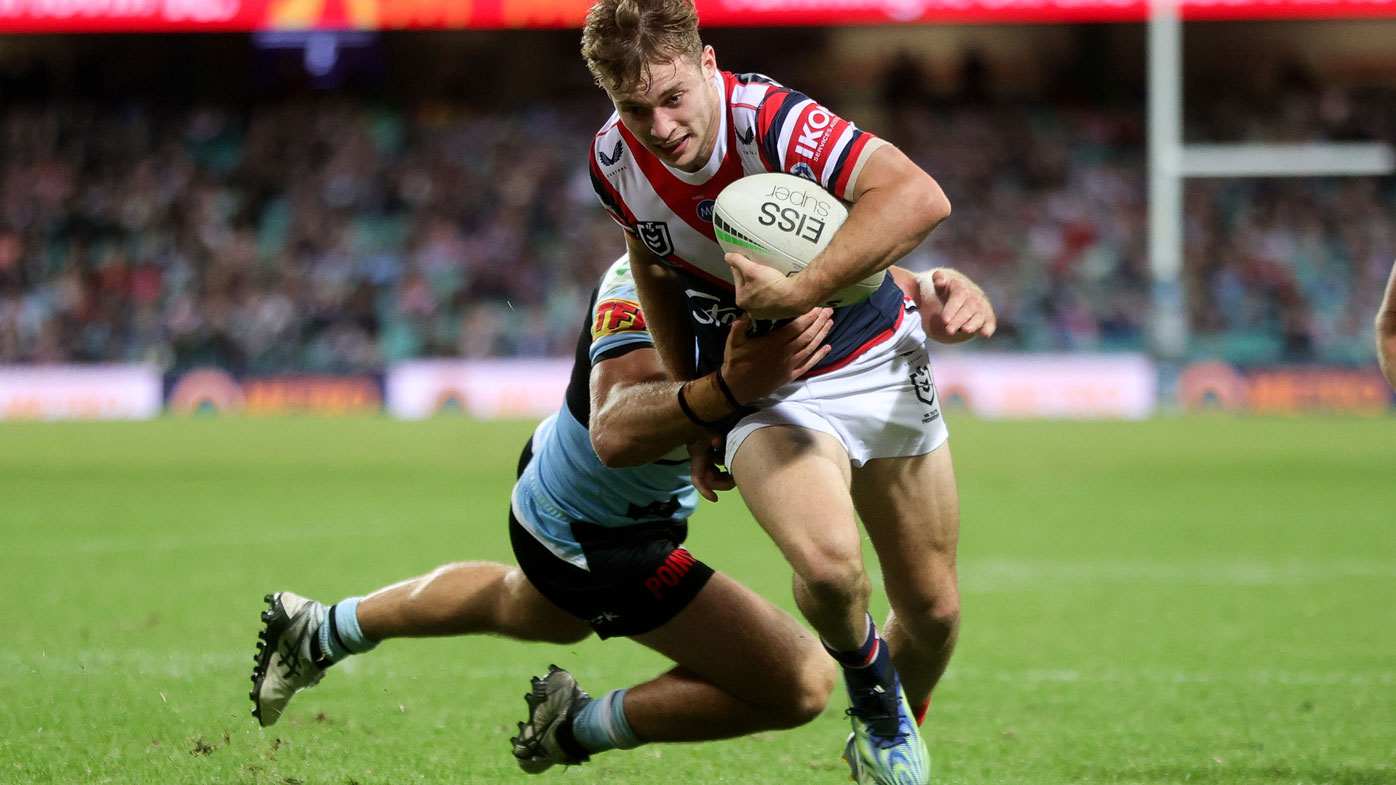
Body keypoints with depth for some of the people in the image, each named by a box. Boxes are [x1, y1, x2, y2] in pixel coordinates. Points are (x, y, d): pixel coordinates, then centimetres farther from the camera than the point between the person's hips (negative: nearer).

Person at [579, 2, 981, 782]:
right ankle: (869, 681, 5)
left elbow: (919, 197, -41)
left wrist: (796, 292, -42)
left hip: (879, 368, -1)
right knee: (827, 564, -29)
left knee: (932, 608, 7)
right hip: (766, 396, 1)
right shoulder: (615, 160, -13)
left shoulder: (769, 118, -29)